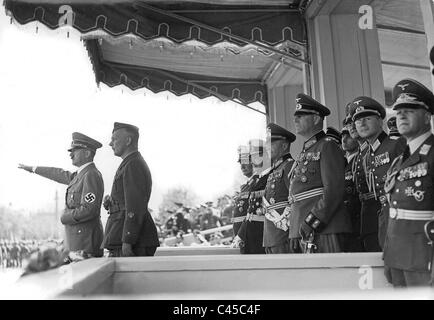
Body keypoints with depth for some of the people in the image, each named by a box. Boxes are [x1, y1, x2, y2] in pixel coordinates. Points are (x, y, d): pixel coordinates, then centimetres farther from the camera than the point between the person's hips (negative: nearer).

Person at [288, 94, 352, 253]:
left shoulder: (327, 146, -4)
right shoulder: (304, 154, 21)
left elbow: (334, 190, -15)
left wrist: (312, 221, -20)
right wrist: (294, 233, 14)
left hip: (325, 230, -8)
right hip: (302, 233, 8)